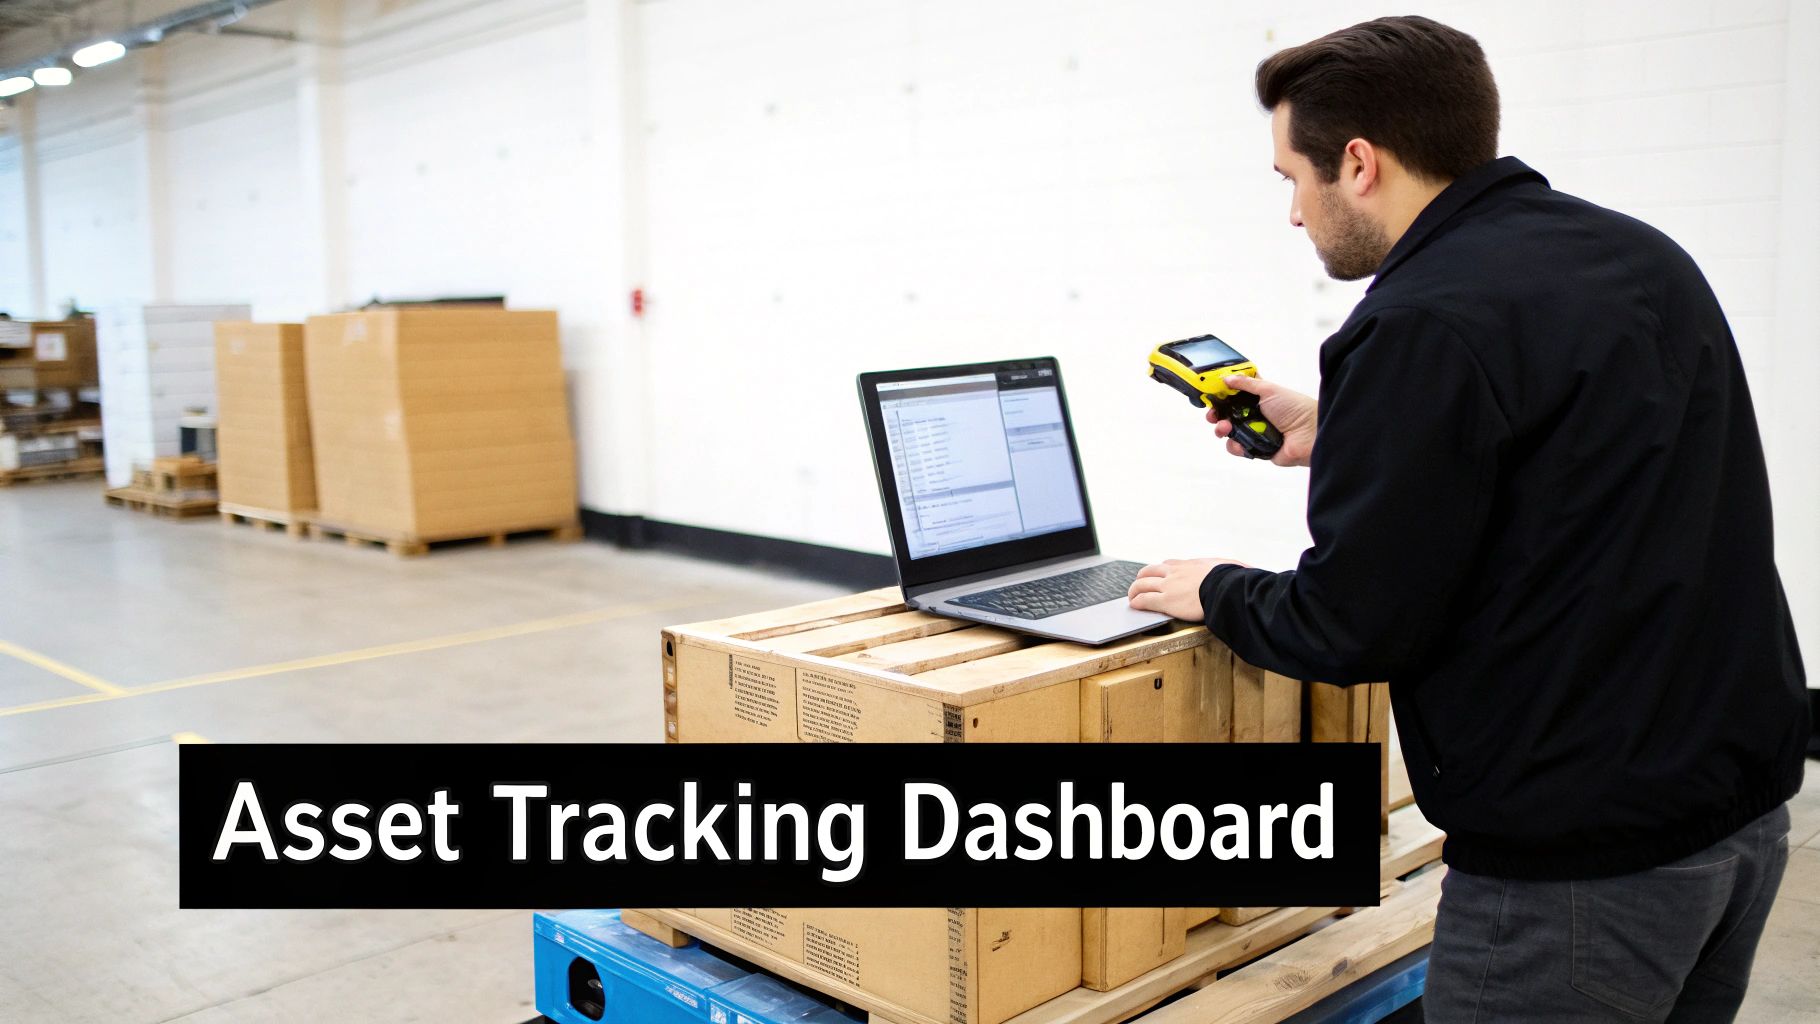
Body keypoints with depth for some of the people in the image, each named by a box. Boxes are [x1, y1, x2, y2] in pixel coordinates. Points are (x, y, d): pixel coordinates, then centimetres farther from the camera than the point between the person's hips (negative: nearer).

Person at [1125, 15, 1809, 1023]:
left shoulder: (1421, 325, -22)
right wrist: (1334, 436, 22)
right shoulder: (1643, 257, 7)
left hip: (1583, 857, -9)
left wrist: (1216, 590, 1)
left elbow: (1352, 628, -19)